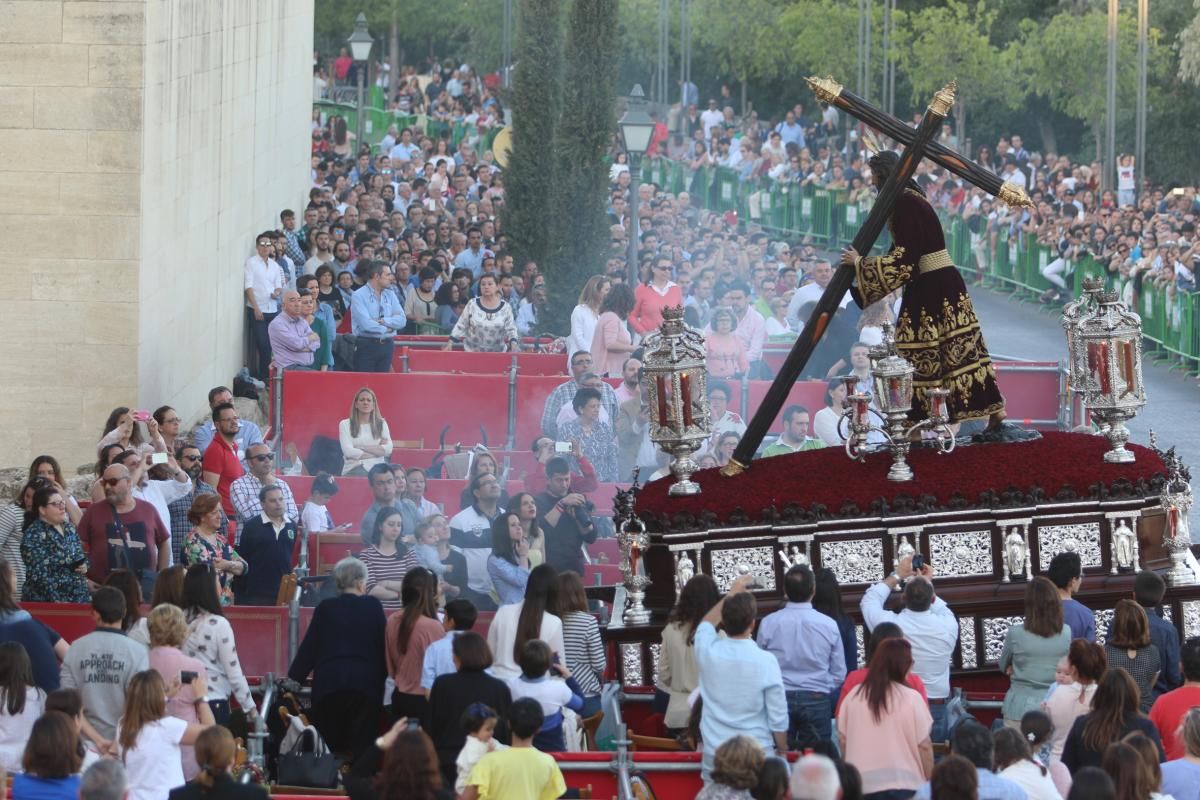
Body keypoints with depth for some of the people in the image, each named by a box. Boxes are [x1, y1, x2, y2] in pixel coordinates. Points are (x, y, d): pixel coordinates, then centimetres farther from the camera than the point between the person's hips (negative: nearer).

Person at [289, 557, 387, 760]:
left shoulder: (325, 608, 5)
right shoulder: (373, 606, 3)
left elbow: (308, 649, 5)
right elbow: (383, 645, 5)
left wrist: (291, 682, 9)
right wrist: (383, 678, 15)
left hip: (328, 684, 1)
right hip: (365, 683, -1)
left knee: (329, 746, 8)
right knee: (360, 744, 0)